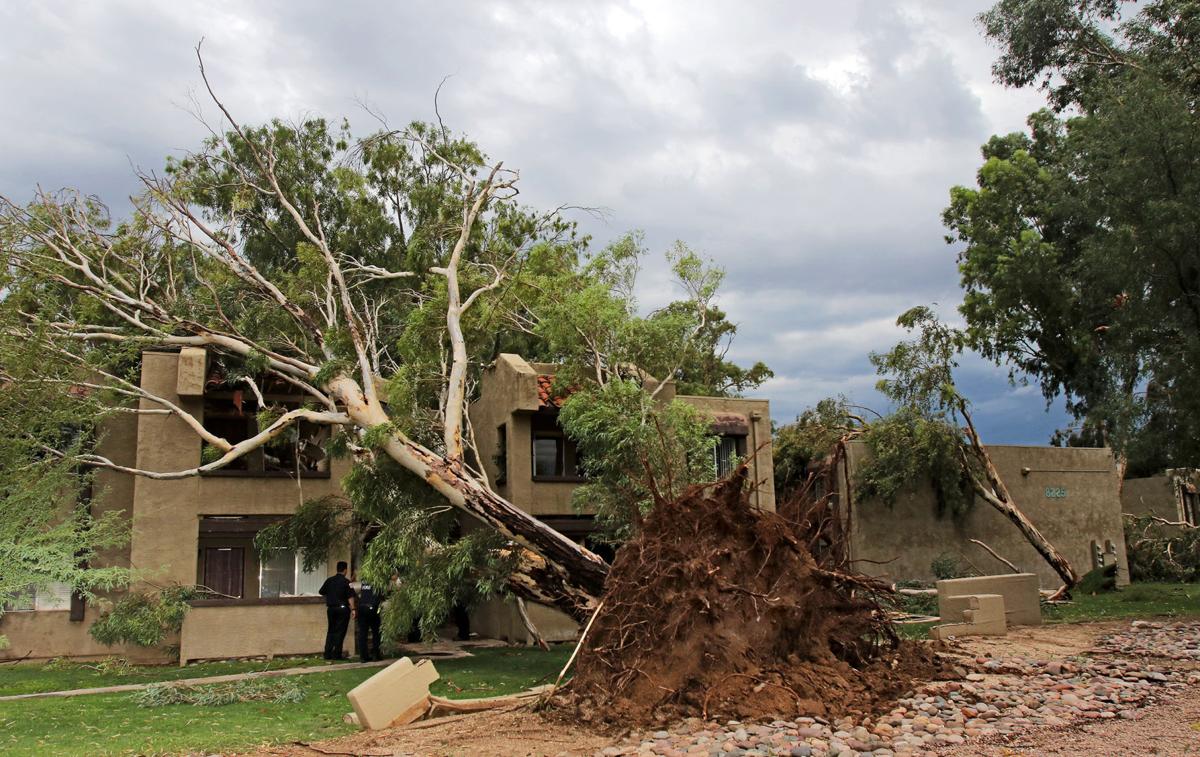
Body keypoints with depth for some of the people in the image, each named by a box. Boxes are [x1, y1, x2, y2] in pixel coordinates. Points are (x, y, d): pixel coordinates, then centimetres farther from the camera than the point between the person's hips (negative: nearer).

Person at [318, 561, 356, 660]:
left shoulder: (329, 580, 4)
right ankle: (337, 654, -1)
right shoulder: (346, 582, -10)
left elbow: (321, 592, 14)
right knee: (340, 631, 1)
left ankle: (327, 654, 11)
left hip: (330, 608, 4)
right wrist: (352, 609, -14)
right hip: (342, 608, -4)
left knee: (331, 631, 13)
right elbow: (350, 597, -15)